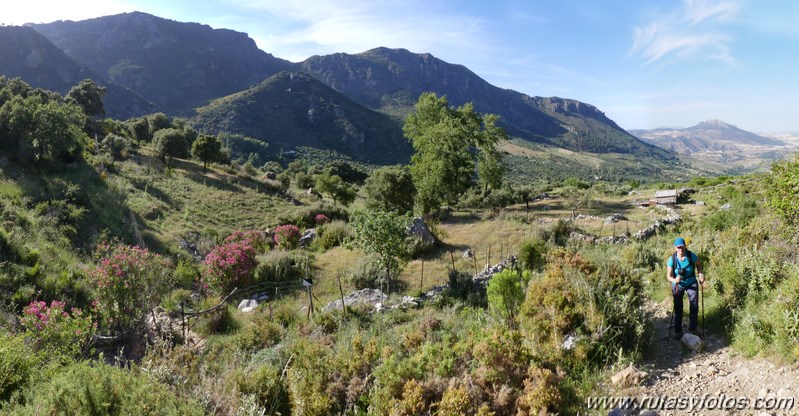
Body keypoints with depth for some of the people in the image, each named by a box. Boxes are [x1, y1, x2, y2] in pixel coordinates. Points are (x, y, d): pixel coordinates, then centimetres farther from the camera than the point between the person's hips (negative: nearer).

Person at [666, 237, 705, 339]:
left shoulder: (692, 256, -20)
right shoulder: (672, 259, -23)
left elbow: (698, 265, 3)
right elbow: (668, 276, -17)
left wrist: (700, 275, -12)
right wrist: (674, 280, -37)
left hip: (691, 283, 1)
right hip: (677, 285, -1)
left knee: (694, 307, 2)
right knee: (678, 308, 9)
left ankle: (692, 330, 21)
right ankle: (678, 331, 23)